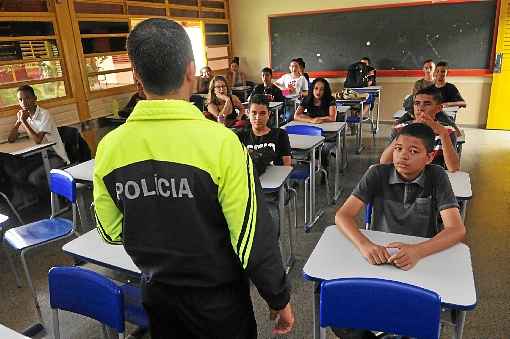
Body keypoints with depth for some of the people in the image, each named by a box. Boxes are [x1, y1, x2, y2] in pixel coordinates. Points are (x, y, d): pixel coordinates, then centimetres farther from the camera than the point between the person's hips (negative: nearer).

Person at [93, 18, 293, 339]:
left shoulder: (109, 148, -13)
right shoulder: (219, 142, -26)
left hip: (156, 292, 4)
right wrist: (279, 299, -5)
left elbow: (113, 232, 0)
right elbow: (254, 237, -20)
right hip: (218, 297, -3)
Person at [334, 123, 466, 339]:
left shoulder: (436, 177, -6)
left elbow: (457, 229, -15)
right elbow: (342, 215, -13)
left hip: (422, 261, 0)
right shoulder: (377, 174, -7)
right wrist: (365, 244, -34)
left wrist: (417, 251, -34)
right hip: (378, 256, 0)